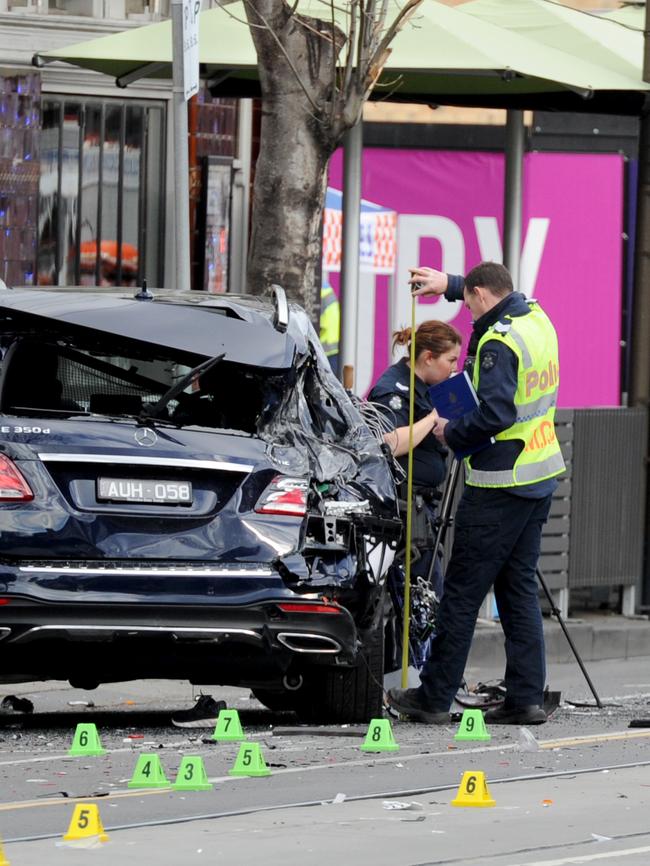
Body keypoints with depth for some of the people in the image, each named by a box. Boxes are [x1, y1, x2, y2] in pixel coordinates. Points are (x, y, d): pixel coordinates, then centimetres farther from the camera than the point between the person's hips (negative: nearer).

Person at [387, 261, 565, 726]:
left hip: (500, 486, -9)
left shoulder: (499, 342, -18)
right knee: (520, 588, 12)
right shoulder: (538, 319, 9)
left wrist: (452, 433, -10)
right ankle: (526, 697, 8)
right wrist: (448, 284, 31)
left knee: (463, 591, -2)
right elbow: (505, 299, 33)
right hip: (542, 476, 9)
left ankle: (435, 697, 2)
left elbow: (495, 413, -26)